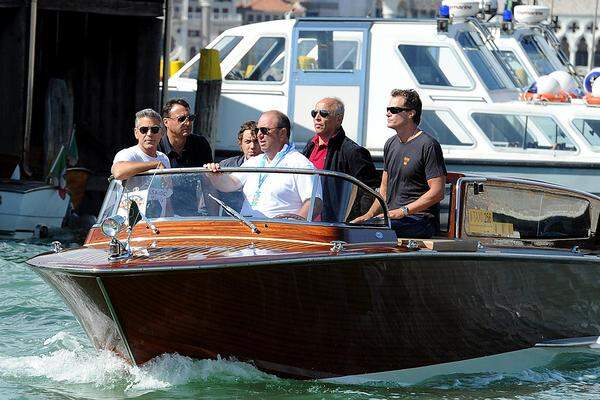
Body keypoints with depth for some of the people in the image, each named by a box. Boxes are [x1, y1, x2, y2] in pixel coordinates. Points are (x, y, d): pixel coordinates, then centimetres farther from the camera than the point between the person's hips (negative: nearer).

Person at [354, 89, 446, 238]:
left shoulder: (428, 146, -8)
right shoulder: (391, 144, 19)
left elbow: (437, 192, -13)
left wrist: (402, 211, -18)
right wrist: (370, 214, 8)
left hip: (420, 220, -8)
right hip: (391, 217, 8)